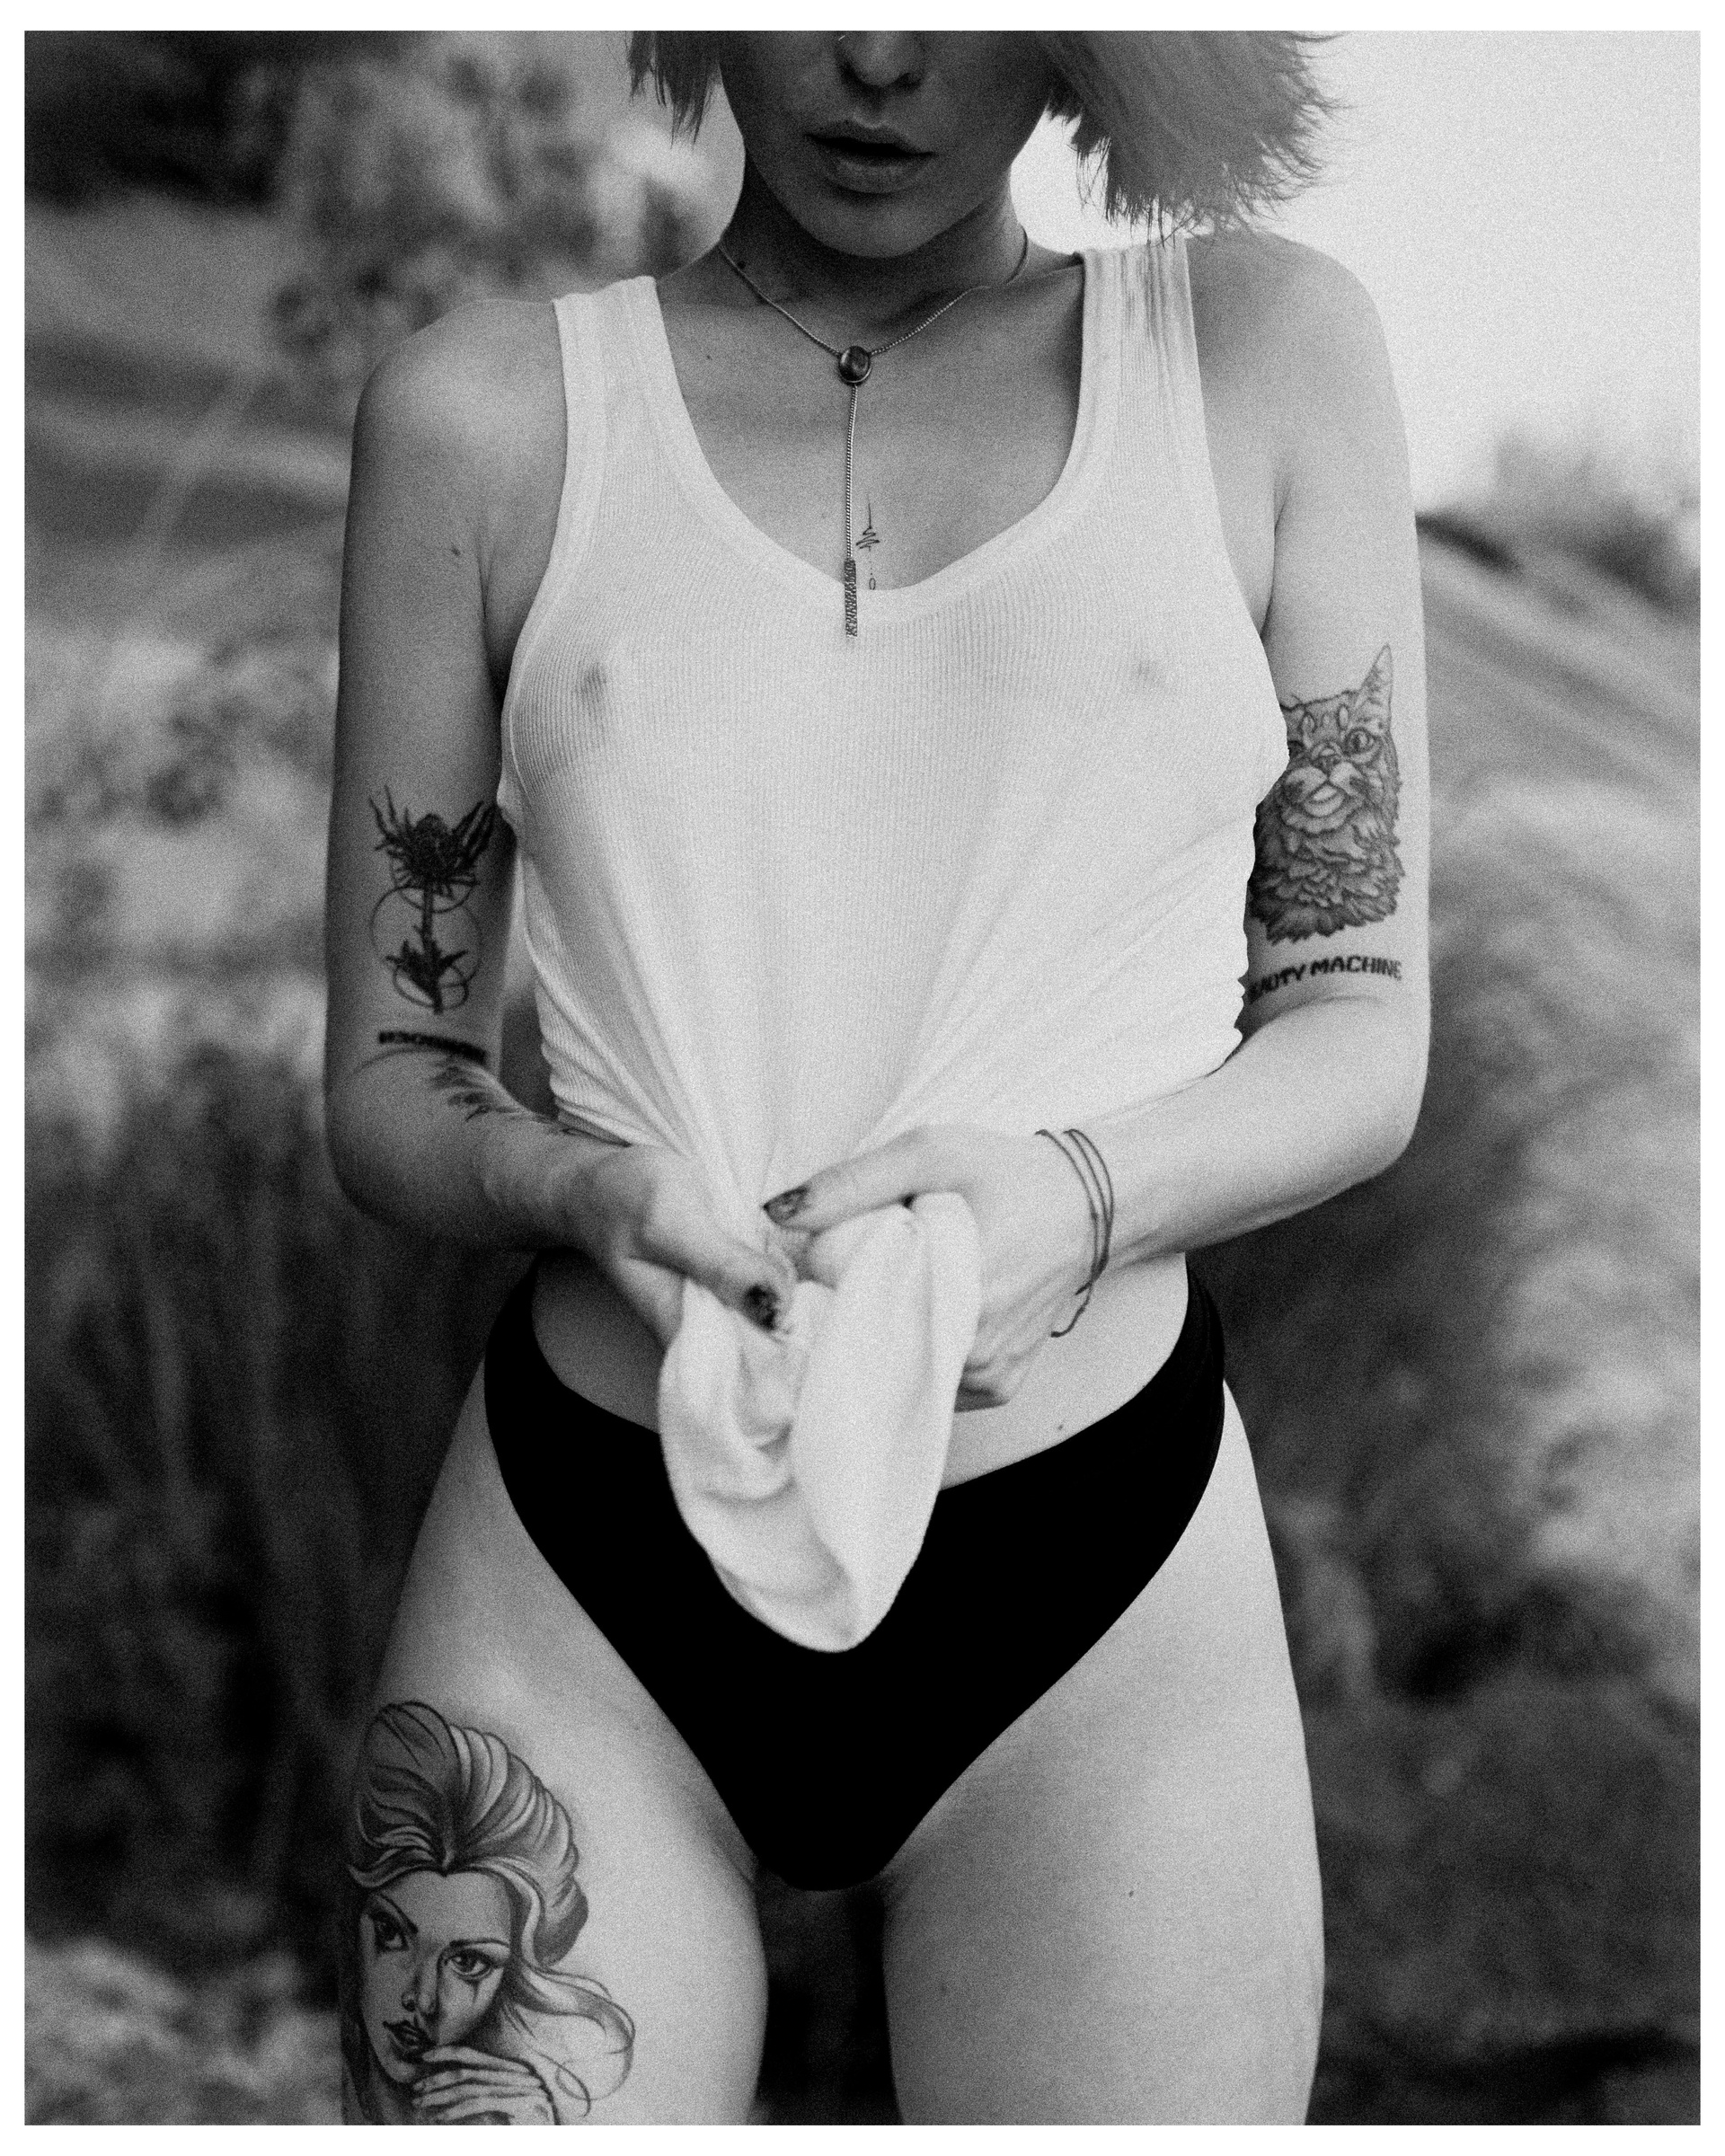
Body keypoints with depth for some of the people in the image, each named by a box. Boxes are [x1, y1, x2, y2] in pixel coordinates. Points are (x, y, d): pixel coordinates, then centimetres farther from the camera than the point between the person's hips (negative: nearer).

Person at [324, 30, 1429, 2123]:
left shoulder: (1262, 355, 5)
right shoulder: (490, 413, 4)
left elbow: (1363, 1030, 7)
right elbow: (387, 1079, 8)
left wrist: (1080, 1188, -13)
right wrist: (584, 1194, -14)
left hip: (1103, 1597, 0)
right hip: (584, 1578, 0)